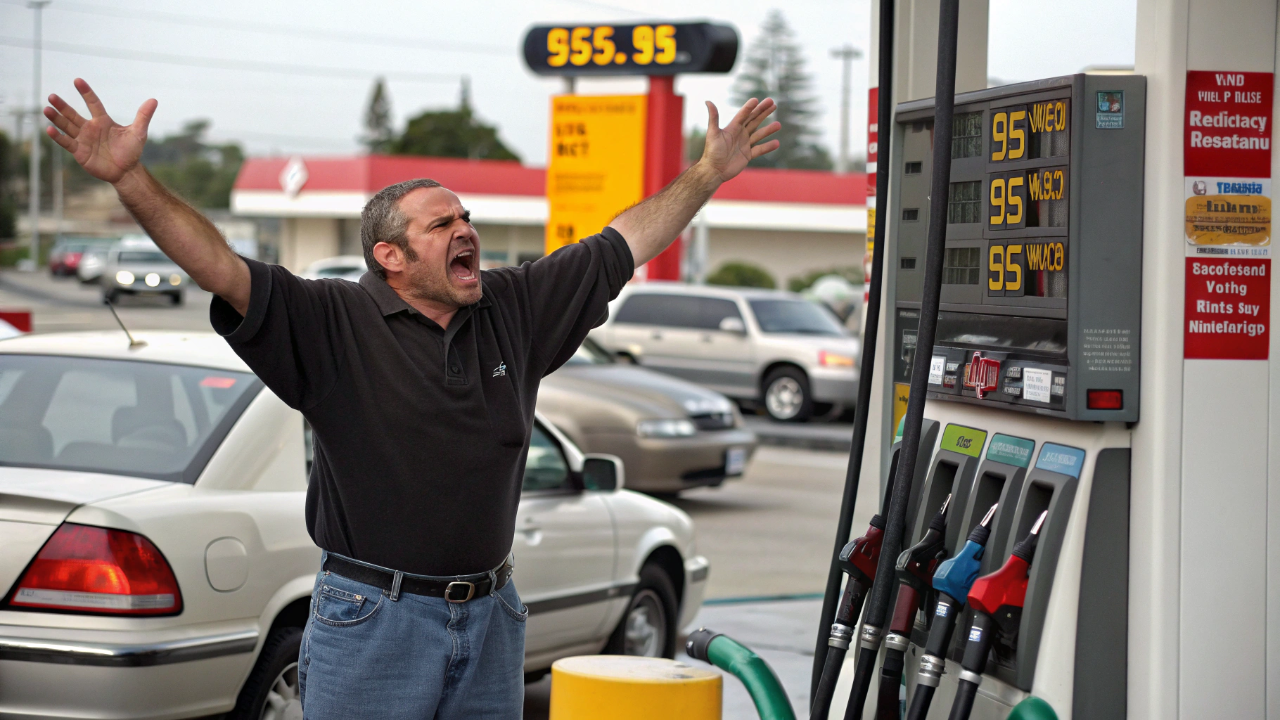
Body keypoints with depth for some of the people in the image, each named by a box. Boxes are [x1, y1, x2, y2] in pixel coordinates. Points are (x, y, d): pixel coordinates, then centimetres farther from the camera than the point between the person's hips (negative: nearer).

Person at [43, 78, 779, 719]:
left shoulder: (513, 309, 8)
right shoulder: (336, 322, -7)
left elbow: (625, 244, 17)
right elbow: (221, 268, -19)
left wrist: (709, 174, 19)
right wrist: (130, 179, -31)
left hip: (491, 621, 5)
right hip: (373, 622, -5)